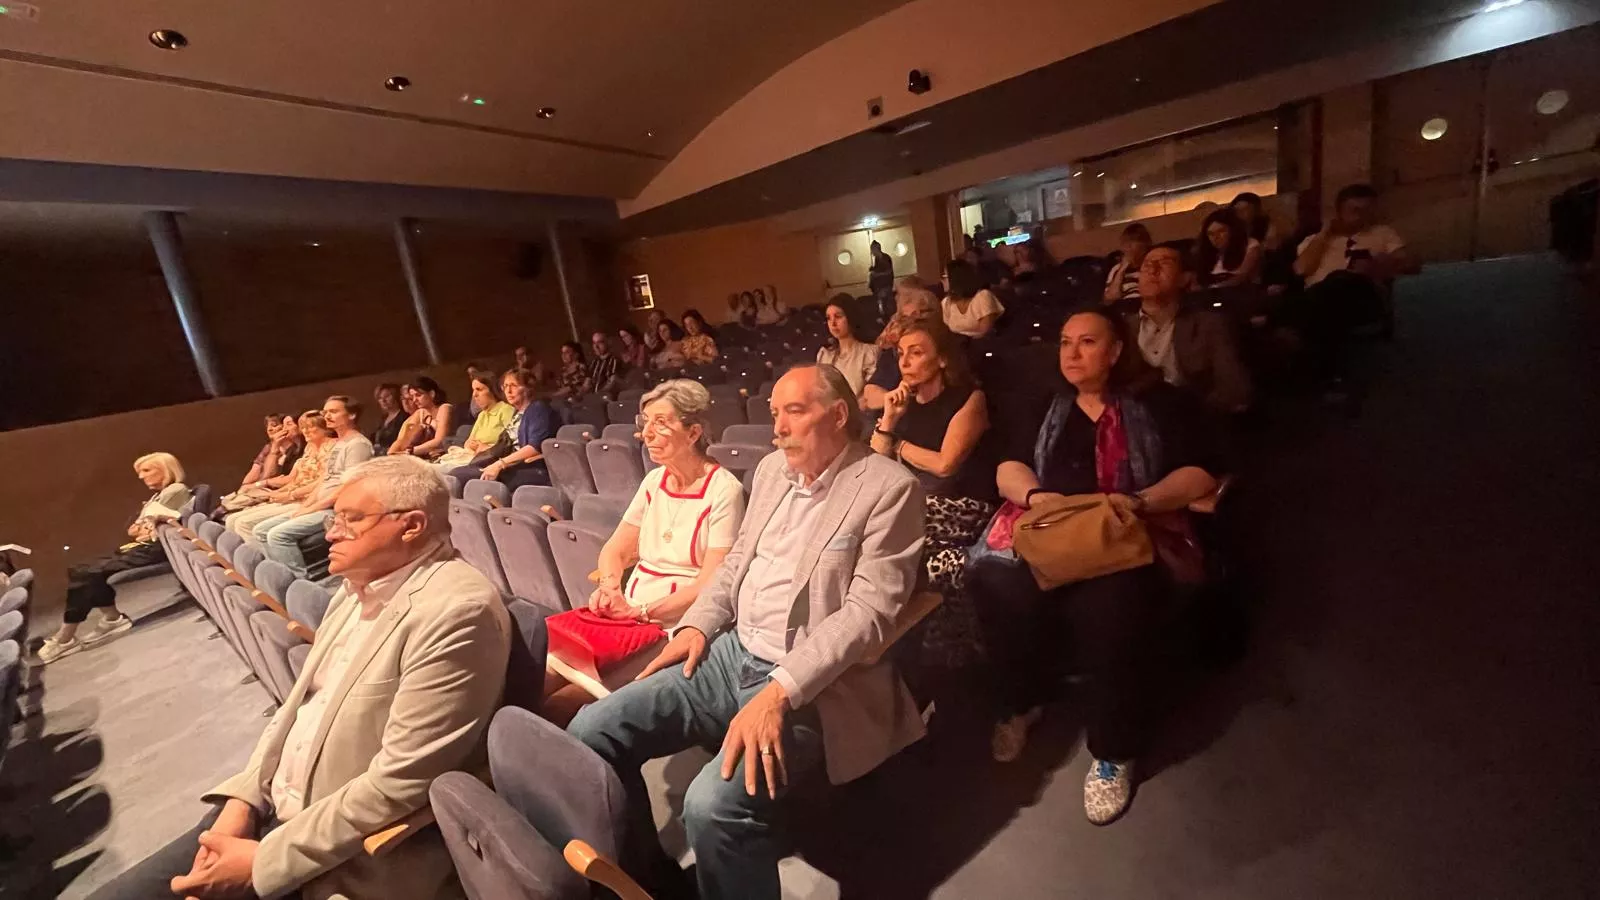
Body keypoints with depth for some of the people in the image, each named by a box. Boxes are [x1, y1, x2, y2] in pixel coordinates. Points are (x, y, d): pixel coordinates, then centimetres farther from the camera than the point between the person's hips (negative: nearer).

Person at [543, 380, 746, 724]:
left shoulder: (724, 490, -12)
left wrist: (643, 611, -18)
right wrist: (610, 587, -8)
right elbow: (614, 551, 12)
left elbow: (711, 582, -14)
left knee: (562, 704, -17)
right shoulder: (654, 481, 9)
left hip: (675, 629, -6)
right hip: (628, 615, 6)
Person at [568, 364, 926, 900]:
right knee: (591, 732, -3)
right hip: (732, 654, 7)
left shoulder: (888, 488, -12)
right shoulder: (772, 469, 10)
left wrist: (780, 692, -26)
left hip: (812, 684, -7)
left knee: (714, 803, -30)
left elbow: (867, 611, -18)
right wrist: (697, 624, 4)